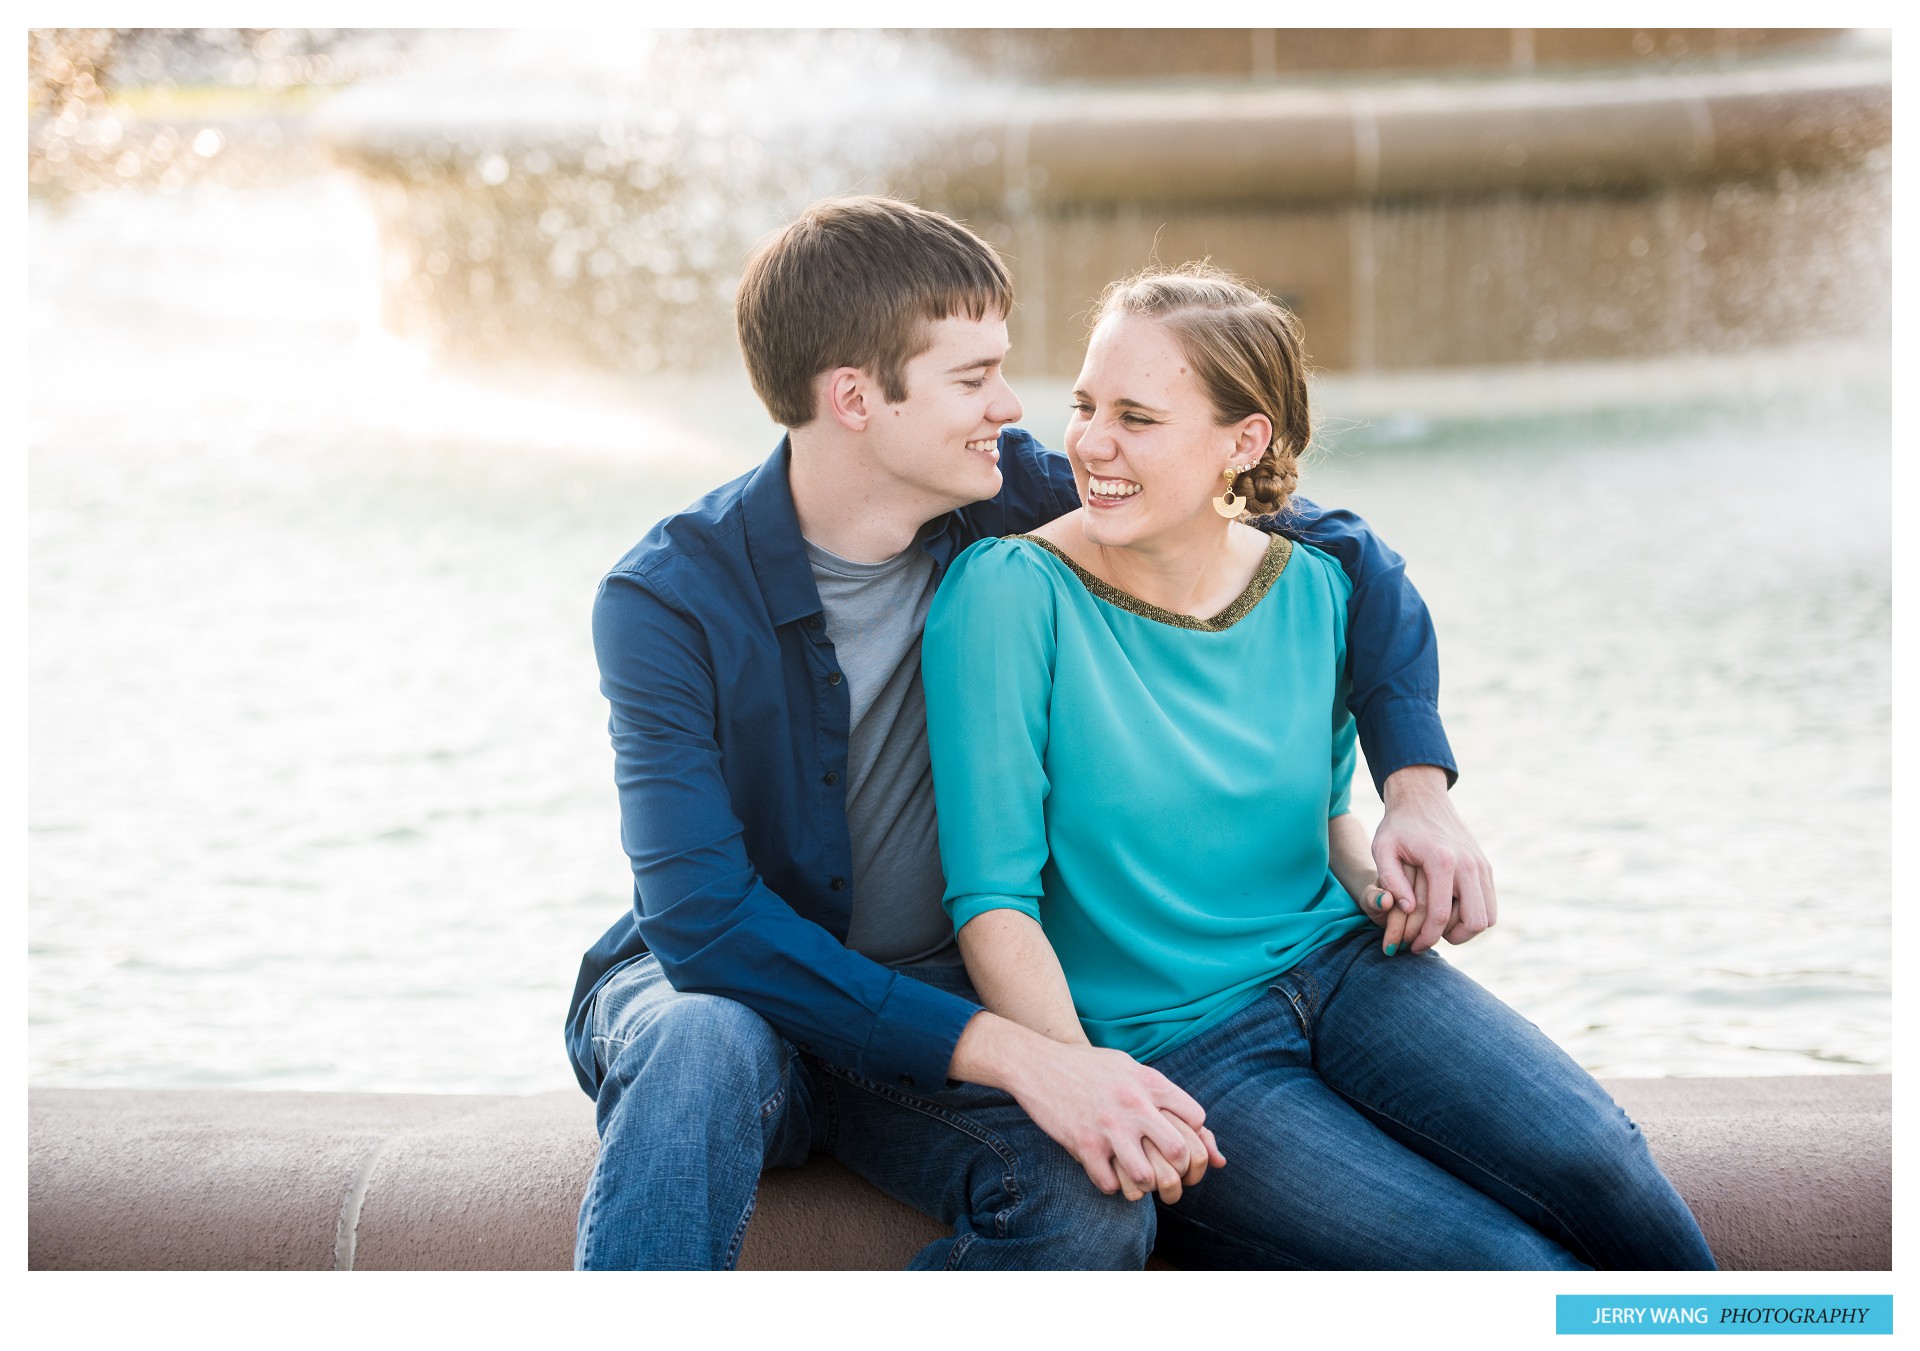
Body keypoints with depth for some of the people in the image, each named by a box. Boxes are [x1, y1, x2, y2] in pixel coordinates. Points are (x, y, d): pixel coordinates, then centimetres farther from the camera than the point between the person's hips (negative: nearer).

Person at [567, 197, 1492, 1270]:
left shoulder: (1014, 505, -6)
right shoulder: (669, 600, -17)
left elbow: (1336, 551, 5)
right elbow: (706, 920, -28)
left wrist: (1419, 785, -11)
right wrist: (1010, 1054, -36)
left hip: (942, 998, 3)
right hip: (717, 985, -3)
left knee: (1097, 1204, -31)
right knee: (707, 1049, -41)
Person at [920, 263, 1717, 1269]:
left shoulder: (1313, 589, 4)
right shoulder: (1008, 593, -12)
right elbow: (992, 901, -14)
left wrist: (1376, 880, 0)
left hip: (1342, 970, 5)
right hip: (1165, 1051, -4)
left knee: (1599, 1171, -21)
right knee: (1505, 1266, -22)